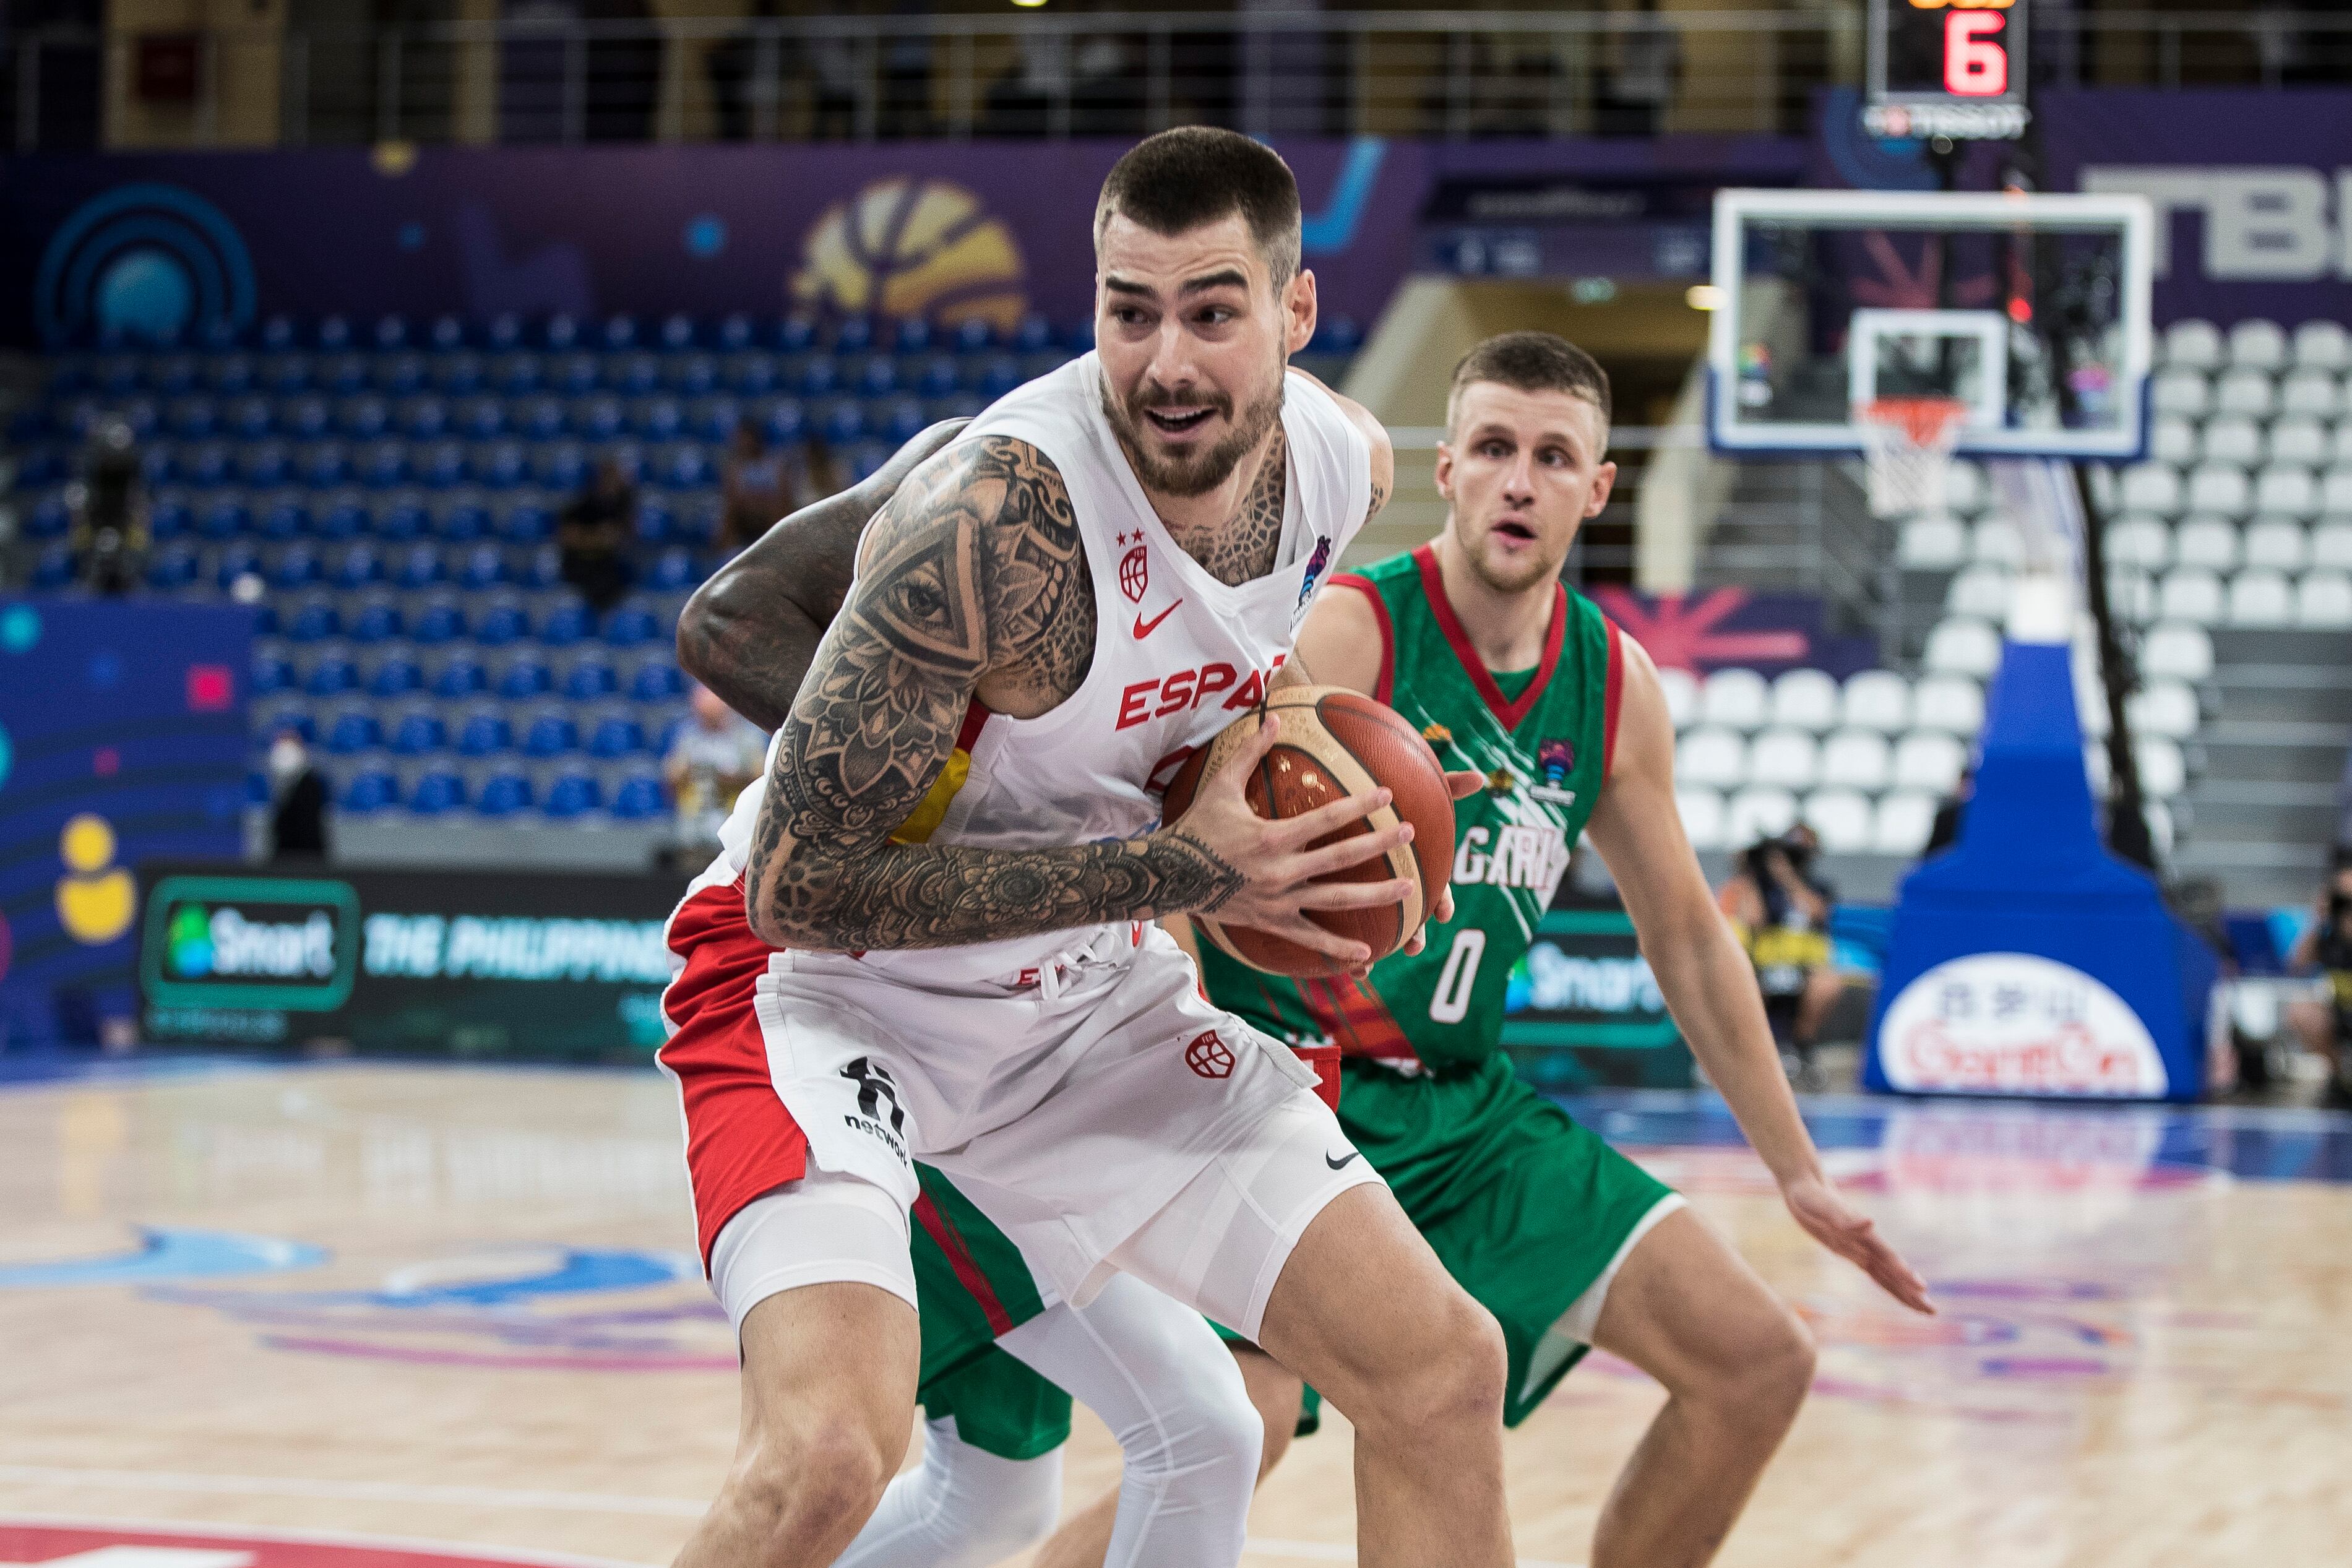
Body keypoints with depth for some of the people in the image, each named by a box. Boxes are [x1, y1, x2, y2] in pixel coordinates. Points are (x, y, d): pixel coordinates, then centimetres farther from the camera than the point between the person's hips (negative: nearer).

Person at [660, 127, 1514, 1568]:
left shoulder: (1346, 462, -8)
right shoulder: (1001, 517, -31)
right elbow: (803, 880, -29)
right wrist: (1177, 872, -30)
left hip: (1088, 993, 7)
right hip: (833, 980, -7)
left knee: (1444, 1371, 4)